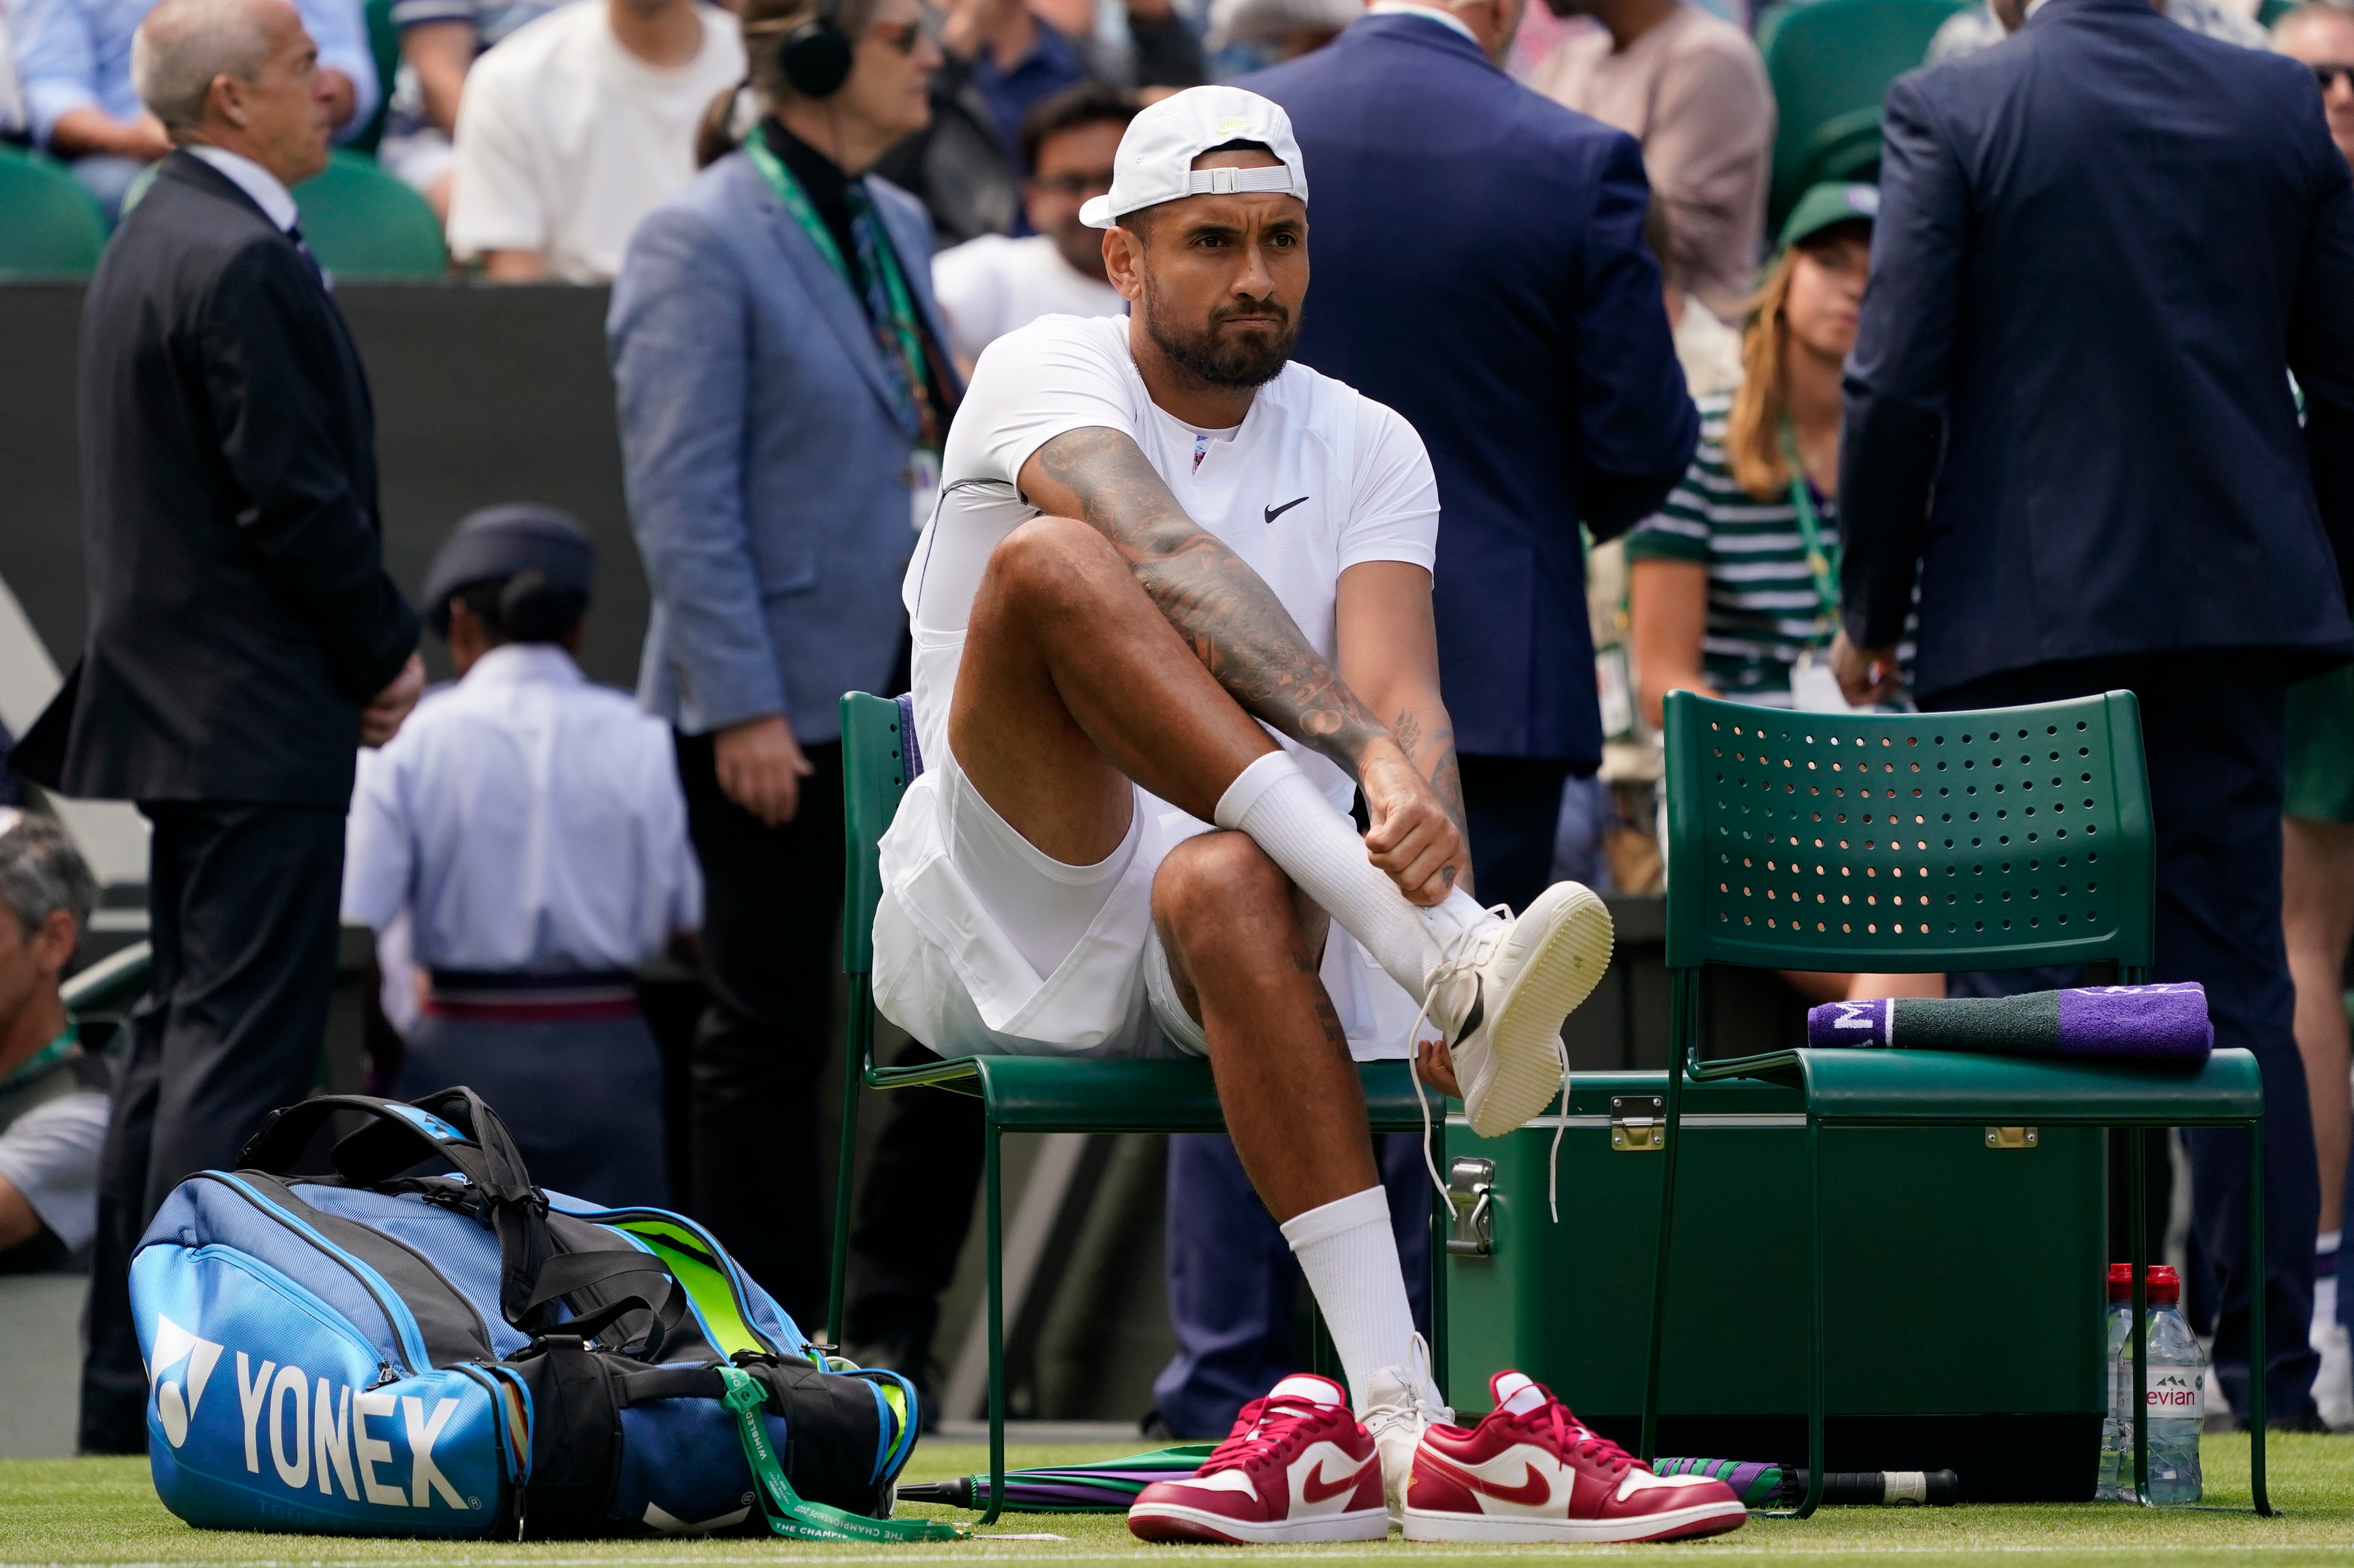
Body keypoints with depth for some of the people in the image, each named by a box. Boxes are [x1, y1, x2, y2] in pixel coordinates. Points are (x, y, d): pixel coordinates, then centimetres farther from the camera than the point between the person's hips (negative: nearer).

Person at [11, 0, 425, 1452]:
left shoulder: (162, 235, 14)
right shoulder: (244, 263, -19)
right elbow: (296, 497, -20)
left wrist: (363, 647, 12)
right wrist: (387, 651, -7)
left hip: (183, 704, 11)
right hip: (262, 720, -11)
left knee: (184, 1034, 14)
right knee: (244, 1049, -9)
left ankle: (129, 1383, 18)